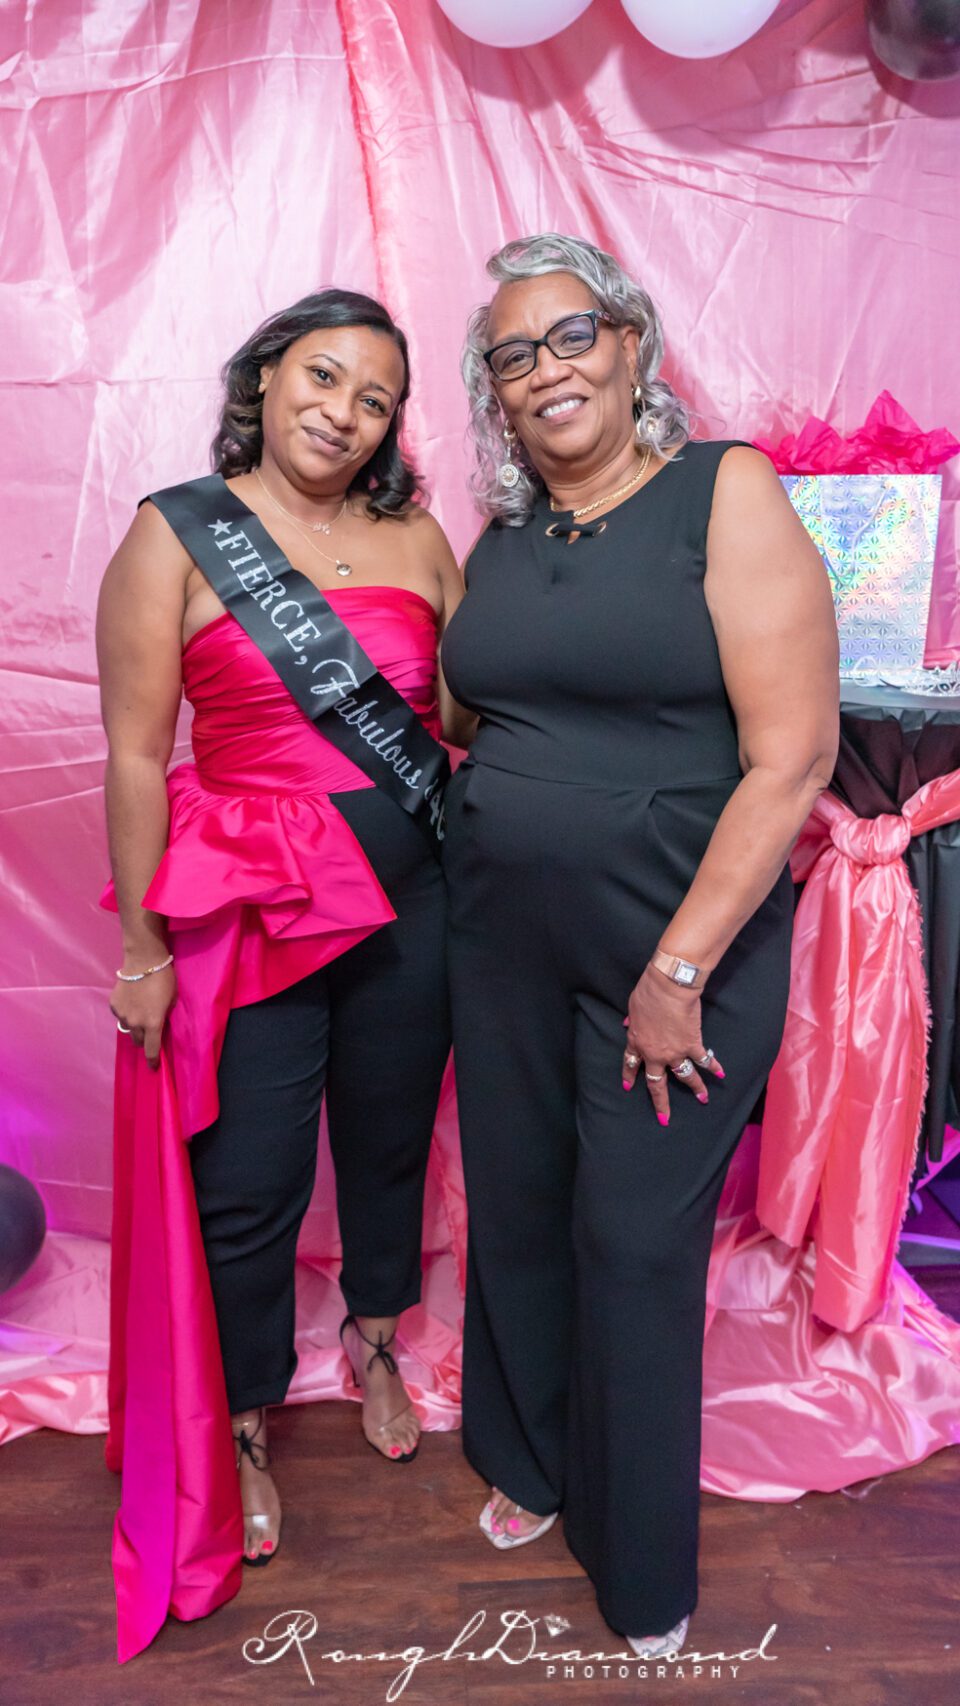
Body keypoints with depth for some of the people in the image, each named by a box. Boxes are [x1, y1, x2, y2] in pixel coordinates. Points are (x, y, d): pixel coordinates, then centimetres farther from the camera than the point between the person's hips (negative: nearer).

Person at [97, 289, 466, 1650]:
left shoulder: (415, 537, 4)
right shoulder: (177, 534, -6)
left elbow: (472, 710, 9)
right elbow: (137, 757, -7)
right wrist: (144, 947, -7)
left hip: (415, 890, 4)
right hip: (252, 905, -3)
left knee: (391, 1134, 20)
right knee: (249, 1184, 7)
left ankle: (373, 1338, 49)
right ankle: (245, 1422, 35)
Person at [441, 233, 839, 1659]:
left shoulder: (726, 496, -9)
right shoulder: (500, 540, 8)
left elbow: (793, 754, -16)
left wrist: (678, 972, -17)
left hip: (680, 950, -5)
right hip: (504, 943, 5)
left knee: (635, 1245, 6)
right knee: (515, 1213, 16)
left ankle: (644, 1569, 32)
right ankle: (530, 1464, 44)